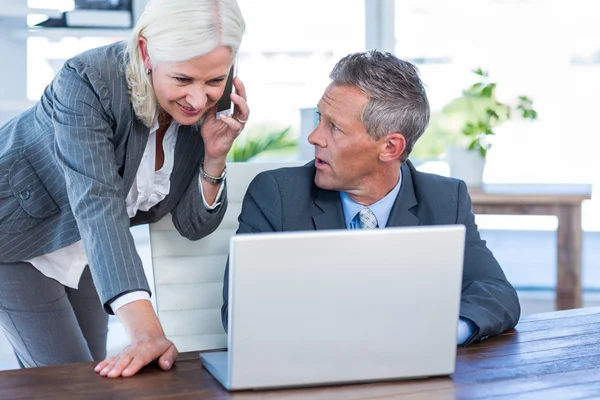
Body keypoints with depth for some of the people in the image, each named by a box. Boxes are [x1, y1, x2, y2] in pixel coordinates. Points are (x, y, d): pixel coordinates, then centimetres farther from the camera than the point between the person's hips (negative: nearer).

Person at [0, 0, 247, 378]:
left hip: (82, 247, 6)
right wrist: (146, 331, -51)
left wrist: (215, 155, -29)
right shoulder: (86, 81, -33)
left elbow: (193, 225, -10)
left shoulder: (217, 105, -16)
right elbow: (98, 206, -42)